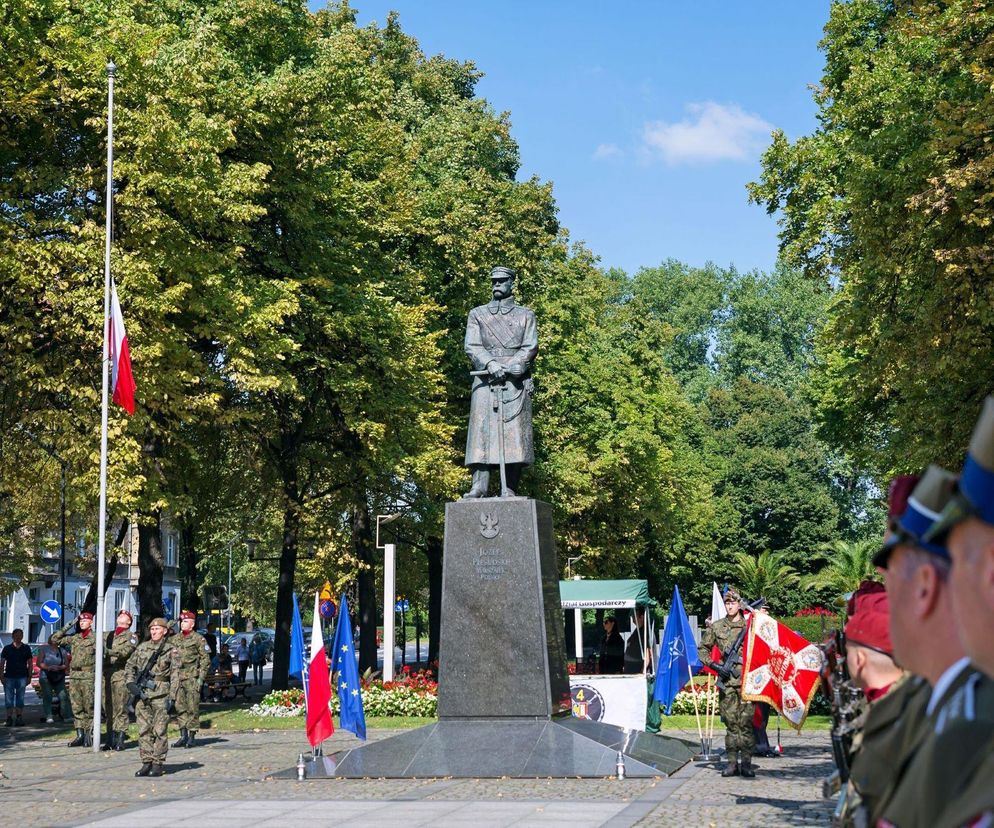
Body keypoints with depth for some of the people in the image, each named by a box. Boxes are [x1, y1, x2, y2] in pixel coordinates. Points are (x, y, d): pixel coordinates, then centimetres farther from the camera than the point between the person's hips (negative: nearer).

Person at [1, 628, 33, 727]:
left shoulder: (26, 648, 8)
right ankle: (9, 718, 0)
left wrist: (29, 676, 3)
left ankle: (19, 717, 6)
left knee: (20, 698, 3)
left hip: (22, 677, 1)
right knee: (8, 698, -2)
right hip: (9, 677, -1)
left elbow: (30, 663, 10)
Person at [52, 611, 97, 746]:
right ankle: (80, 735, 10)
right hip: (74, 676, 5)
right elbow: (55, 639, 15)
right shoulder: (74, 637, 13)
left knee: (89, 707, -3)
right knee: (76, 708, 6)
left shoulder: (95, 638, -1)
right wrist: (67, 627, 7)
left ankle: (89, 735, 1)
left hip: (88, 676, -5)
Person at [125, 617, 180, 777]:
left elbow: (175, 675, -3)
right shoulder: (142, 647, 14)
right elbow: (129, 665, 20)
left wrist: (172, 698, -10)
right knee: (144, 730, 4)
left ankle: (158, 764, 2)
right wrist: (131, 682, 2)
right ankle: (146, 763, 9)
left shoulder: (171, 650, 2)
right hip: (142, 693, 4)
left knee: (159, 731, -3)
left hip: (160, 693, -4)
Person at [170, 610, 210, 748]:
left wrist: (201, 677, -10)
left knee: (192, 708, -4)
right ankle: (183, 736, 10)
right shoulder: (175, 639, 15)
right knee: (180, 707, 5)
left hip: (192, 678, -5)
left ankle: (192, 736, 1)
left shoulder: (198, 639, -1)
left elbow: (206, 659, -3)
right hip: (177, 678, 5)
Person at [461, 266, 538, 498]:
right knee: (482, 430, -11)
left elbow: (531, 347, 4)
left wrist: (511, 366, -14)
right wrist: (490, 364, -15)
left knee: (514, 433, -8)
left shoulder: (525, 315, 18)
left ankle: (510, 489, -12)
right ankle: (480, 485, -18)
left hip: (516, 382, 0)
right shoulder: (477, 314, 19)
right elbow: (472, 346, 5)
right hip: (485, 381, 1)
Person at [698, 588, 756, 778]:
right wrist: (713, 665, 3)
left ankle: (746, 763, 1)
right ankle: (732, 762, 10)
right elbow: (702, 649, 15)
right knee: (730, 722, 5)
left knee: (746, 722, -4)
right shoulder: (716, 627, 9)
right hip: (726, 680, 2)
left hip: (747, 680, -2)